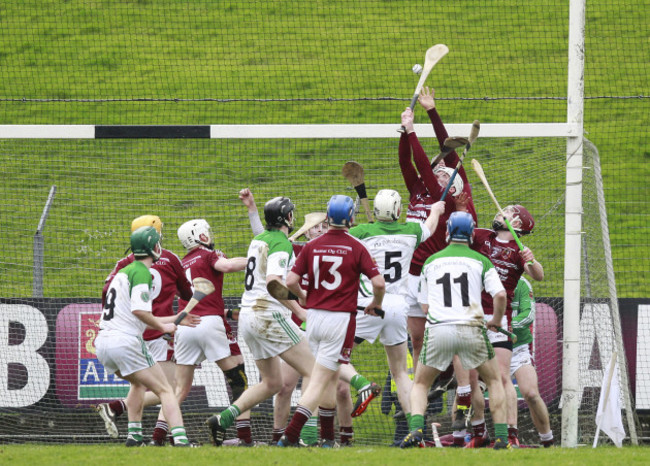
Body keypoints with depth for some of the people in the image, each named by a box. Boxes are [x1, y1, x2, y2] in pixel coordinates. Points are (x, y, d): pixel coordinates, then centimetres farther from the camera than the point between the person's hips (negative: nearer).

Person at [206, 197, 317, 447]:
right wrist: (298, 310, -20)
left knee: (272, 383, 16)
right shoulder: (281, 243, -12)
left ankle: (223, 419, 5)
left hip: (247, 315, 9)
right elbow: (274, 283, -25)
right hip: (269, 316, -9)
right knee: (312, 371, -6)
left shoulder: (258, 240, 15)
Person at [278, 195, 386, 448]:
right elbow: (378, 282, -11)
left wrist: (304, 297, 20)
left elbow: (291, 281, -1)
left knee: (330, 377, 19)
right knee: (319, 382, -5)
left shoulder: (312, 246, 3)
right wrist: (376, 303, 11)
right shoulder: (356, 248, -6)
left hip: (314, 316, 4)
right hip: (340, 319, -4)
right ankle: (290, 435, -18)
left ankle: (328, 437, 22)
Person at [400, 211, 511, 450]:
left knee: (420, 384, 16)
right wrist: (495, 320, 13)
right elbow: (500, 295, -5)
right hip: (471, 329, -1)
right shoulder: (480, 261, 6)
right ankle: (501, 436, 8)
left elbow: (425, 306, 16)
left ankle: (416, 430, -9)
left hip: (437, 330, 1)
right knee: (494, 381, 18)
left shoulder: (431, 262, 13)